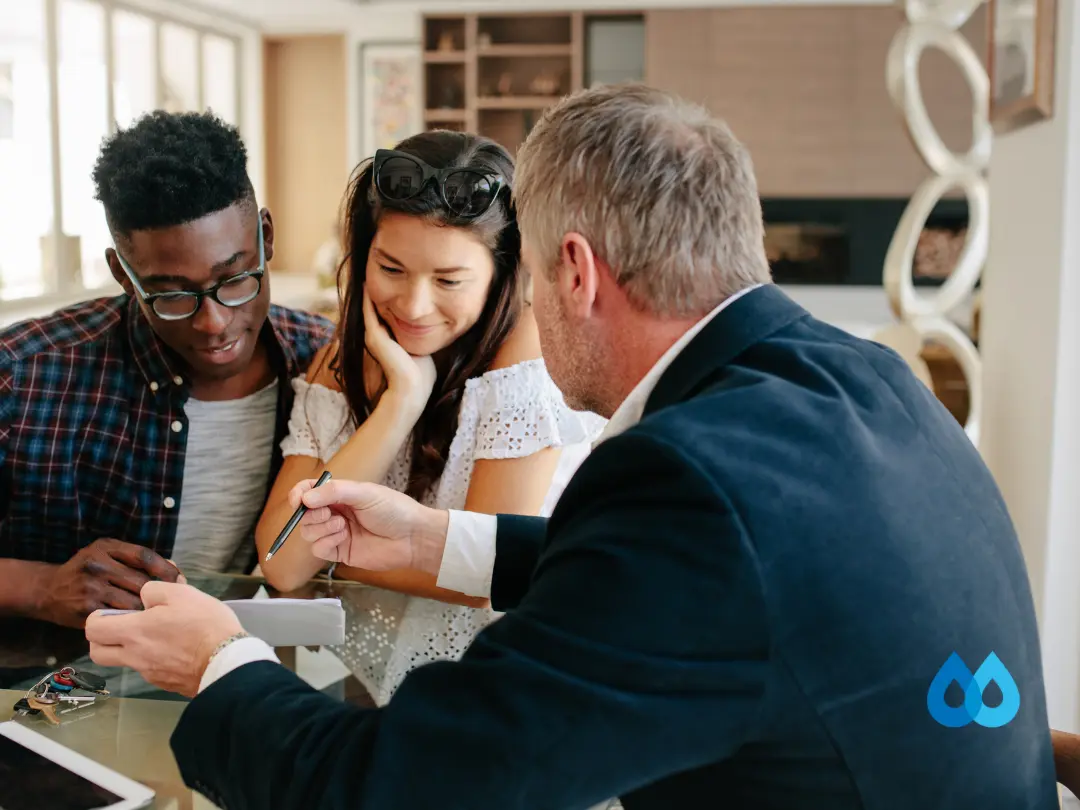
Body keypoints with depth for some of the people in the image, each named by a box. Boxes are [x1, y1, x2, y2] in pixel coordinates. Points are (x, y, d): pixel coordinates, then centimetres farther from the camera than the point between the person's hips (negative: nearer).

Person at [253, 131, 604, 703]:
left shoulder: (527, 345, -14)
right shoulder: (340, 365, 1)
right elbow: (283, 564, -11)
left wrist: (332, 555, -3)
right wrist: (402, 397, -14)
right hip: (365, 676, 3)